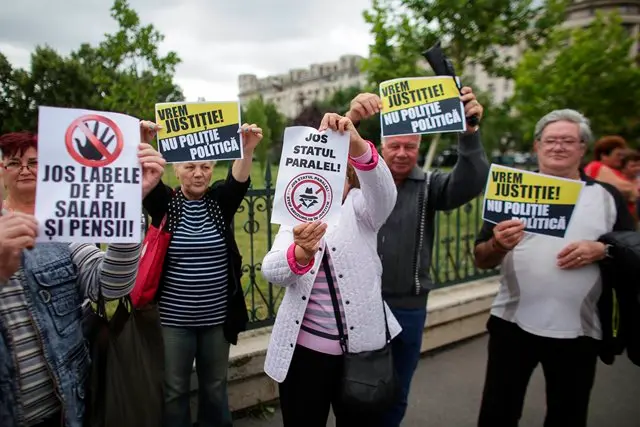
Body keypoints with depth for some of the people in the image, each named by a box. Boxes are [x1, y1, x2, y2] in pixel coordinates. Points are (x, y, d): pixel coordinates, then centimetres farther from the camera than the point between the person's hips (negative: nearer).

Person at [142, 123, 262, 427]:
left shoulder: (220, 202, 1)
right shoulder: (165, 202, -2)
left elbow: (239, 181, -18)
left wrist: (247, 150, -36)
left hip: (217, 318, 2)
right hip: (173, 319, -1)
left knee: (215, 388, 17)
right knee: (174, 390, 12)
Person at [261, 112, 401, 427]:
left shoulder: (359, 209, 1)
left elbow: (384, 193, -23)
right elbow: (271, 271, -13)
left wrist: (357, 145, -42)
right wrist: (300, 253, -36)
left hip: (360, 349, -1)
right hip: (303, 350, 1)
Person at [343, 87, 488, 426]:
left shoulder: (429, 186, 1)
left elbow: (471, 183, -15)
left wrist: (469, 132, -33)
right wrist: (350, 120, -38)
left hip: (408, 308, 2)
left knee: (396, 394, 19)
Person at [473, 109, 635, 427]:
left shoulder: (607, 197, 4)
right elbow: (481, 260, -1)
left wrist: (602, 250, -13)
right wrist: (499, 246, -23)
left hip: (578, 329, 1)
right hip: (513, 323, -1)